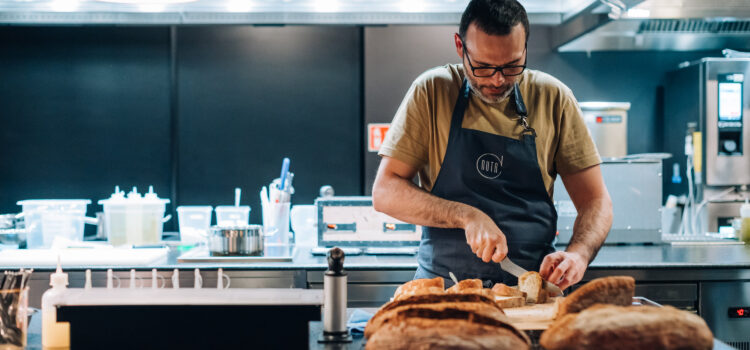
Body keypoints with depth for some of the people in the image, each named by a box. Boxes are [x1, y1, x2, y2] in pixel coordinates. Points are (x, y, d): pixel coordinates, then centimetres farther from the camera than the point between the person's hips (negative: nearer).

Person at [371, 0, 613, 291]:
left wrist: (578, 255, -15)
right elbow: (384, 192, -4)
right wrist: (467, 216, -17)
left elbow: (595, 201, 5)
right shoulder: (431, 92, -2)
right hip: (442, 284, -3)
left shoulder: (553, 98, 1)